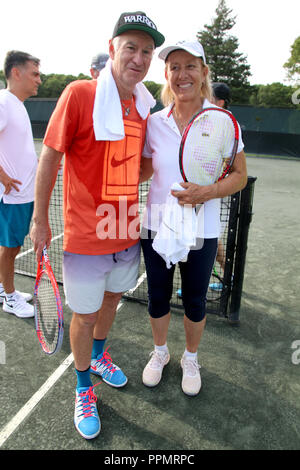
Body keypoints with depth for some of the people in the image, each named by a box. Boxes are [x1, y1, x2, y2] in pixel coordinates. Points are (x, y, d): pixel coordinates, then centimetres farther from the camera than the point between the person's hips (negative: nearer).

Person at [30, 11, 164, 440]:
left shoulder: (144, 106, 3)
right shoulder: (79, 94, -14)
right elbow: (50, 157, -9)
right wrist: (40, 220, -7)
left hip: (127, 232, 6)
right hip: (86, 236, -5)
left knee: (112, 298, 23)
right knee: (84, 314, 9)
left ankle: (98, 354, 53)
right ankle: (84, 388, 36)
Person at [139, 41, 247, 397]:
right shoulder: (154, 122, 0)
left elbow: (240, 175, -3)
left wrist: (209, 192, -21)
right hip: (156, 226, 2)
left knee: (194, 302, 13)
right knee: (157, 297, 15)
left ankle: (191, 358, 41)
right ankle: (160, 351, 44)